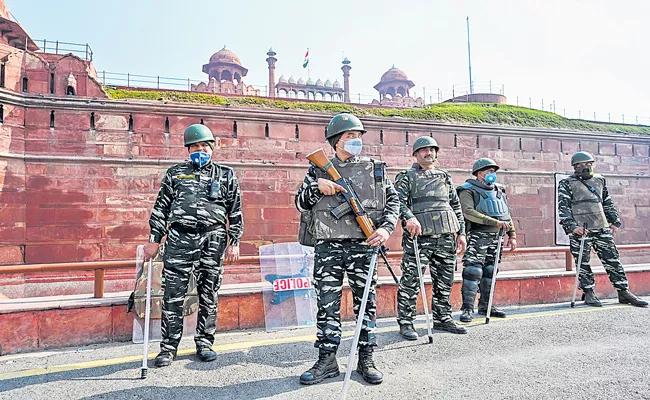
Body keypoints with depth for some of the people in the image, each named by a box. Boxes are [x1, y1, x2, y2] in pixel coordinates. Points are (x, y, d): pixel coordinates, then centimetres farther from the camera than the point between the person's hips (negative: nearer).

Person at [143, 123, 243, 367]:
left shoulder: (226, 175, 12)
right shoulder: (174, 174, 14)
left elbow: (235, 212, 9)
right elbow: (161, 208, 13)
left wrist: (234, 242, 2)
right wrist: (154, 240, 6)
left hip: (212, 240, 0)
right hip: (179, 238, 0)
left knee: (208, 294, 6)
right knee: (173, 295, 1)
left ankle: (204, 343, 20)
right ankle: (169, 347, 14)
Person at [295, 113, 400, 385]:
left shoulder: (374, 168, 9)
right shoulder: (319, 169, 9)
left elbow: (393, 201, 9)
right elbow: (300, 204, 9)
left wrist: (386, 228, -7)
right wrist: (316, 186, -8)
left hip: (364, 246, 1)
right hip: (327, 247, 0)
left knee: (366, 303, 8)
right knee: (327, 305, 5)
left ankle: (366, 360, 22)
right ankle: (326, 360, 19)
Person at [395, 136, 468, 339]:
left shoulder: (445, 177, 20)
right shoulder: (406, 177, 5)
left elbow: (456, 206, 21)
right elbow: (398, 200, -9)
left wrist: (461, 233, 14)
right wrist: (408, 217, -27)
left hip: (446, 237, 5)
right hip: (418, 237, -5)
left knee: (444, 281, 13)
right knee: (411, 281, -5)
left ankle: (442, 318, 28)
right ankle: (405, 323, 6)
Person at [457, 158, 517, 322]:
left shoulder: (499, 190, 19)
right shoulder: (468, 190, -4)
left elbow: (507, 214, 22)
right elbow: (469, 213, -18)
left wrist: (512, 235, 13)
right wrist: (496, 222, -22)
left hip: (496, 238, 7)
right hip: (477, 236, -7)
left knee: (490, 271, 11)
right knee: (473, 271, -10)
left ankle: (485, 306, 22)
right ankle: (467, 308, -3)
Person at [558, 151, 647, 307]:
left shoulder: (599, 180, 16)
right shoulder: (566, 184, -1)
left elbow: (608, 203, 24)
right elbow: (563, 207, -8)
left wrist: (615, 221, 18)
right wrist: (572, 226, -18)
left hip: (602, 229, 5)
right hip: (580, 230, -5)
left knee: (612, 260, 7)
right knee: (583, 263, 1)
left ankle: (624, 292, 16)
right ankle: (589, 294, 12)